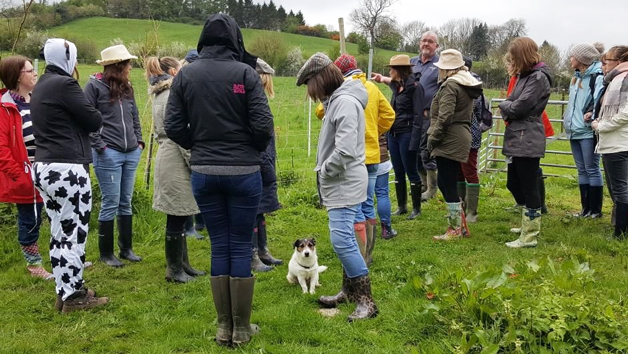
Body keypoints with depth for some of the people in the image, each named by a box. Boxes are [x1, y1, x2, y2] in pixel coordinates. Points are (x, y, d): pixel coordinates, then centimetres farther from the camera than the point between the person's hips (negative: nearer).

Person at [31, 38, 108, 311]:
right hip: (67, 169, -9)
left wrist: (73, 118, 7)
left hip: (43, 168, 9)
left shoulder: (40, 86, 17)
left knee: (59, 234, 14)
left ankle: (64, 291, 21)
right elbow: (95, 121, -8)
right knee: (73, 235, -2)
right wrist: (90, 113, 10)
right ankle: (74, 296, 4)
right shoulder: (64, 84, -11)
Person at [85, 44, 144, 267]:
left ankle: (126, 248, 23)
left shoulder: (127, 88, 15)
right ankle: (106, 253, 11)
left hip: (131, 153, 6)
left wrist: (139, 141, 10)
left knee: (126, 203, 13)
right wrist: (99, 146, -12)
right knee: (110, 203, -2)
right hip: (108, 154, -6)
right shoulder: (94, 86, -5)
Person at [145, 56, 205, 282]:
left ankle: (182, 264, 25)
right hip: (176, 162, -10)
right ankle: (174, 270, 8)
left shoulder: (160, 95, 17)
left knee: (179, 216, 16)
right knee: (178, 217, -2)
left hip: (166, 158, 10)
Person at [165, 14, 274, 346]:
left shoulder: (185, 74, 0)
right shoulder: (245, 73, -8)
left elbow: (173, 127, -2)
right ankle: (241, 328, 15)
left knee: (219, 245, 12)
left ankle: (224, 327, 19)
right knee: (241, 246, 6)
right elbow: (263, 125, -12)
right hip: (243, 172, -3)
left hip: (203, 172, 3)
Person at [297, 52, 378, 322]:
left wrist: (324, 171, -13)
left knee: (342, 240, -12)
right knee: (344, 238, 17)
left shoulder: (345, 102, -19)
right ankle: (349, 290, 30)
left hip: (345, 184, -10)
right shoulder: (336, 100, 13)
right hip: (339, 183, 10)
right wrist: (324, 172, 7)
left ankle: (366, 301, -5)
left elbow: (345, 151, -27)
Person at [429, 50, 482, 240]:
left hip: (449, 141, -10)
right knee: (446, 183, 16)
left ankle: (455, 230, 6)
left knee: (448, 185, -2)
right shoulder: (466, 85, 16)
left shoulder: (450, 85, -13)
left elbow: (444, 117, -21)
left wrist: (432, 138, -10)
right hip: (461, 137, 10)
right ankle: (461, 226, 21)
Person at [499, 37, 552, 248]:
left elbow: (519, 107, -19)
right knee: (514, 185, 17)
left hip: (527, 141, -10)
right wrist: (508, 107, -5)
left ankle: (529, 237, 2)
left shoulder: (538, 77, -12)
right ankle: (530, 223, 33)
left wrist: (504, 105, 0)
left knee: (528, 188, -4)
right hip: (516, 139, 10)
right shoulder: (525, 75, 18)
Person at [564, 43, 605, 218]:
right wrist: (569, 119, 9)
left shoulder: (597, 77, -10)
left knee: (592, 169, -2)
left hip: (588, 131, -8)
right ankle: (586, 208, 19)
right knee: (582, 170, 12)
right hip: (575, 130, 9)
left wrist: (592, 114, -27)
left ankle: (596, 209, 5)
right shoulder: (576, 77, 17)